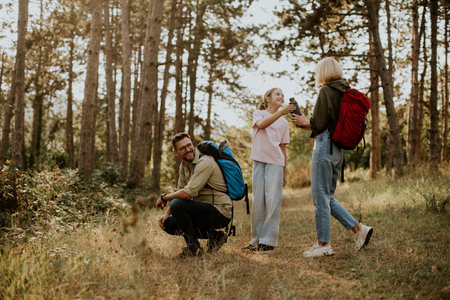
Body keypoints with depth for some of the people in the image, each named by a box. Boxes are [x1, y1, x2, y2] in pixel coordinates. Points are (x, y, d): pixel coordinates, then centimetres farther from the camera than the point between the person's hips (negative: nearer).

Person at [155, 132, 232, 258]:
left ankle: (194, 248, -10)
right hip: (205, 210, 10)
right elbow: (180, 192, 16)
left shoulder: (205, 163, -20)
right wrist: (167, 213, 0)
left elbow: (188, 194, -29)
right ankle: (214, 236, 10)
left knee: (177, 205, -26)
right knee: (169, 224, 7)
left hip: (220, 213, -10)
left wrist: (164, 197, -13)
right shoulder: (184, 165, 9)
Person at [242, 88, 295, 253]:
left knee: (272, 202, -7)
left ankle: (268, 241, -4)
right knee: (258, 201, 0)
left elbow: (283, 148, 17)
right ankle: (256, 239, 9)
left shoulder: (284, 123, 18)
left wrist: (285, 172, 12)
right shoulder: (258, 113, 10)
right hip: (259, 160, -1)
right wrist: (281, 112, -27)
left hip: (275, 162, 1)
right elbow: (261, 124, -14)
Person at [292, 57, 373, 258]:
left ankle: (323, 244, 3)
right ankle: (359, 228, 10)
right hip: (339, 149, 9)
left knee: (320, 197, -2)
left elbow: (318, 124, -14)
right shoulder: (346, 93, 16)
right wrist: (306, 124, 22)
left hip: (325, 145, -9)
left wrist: (303, 122, 6)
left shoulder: (326, 91, -10)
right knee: (327, 197, 15)